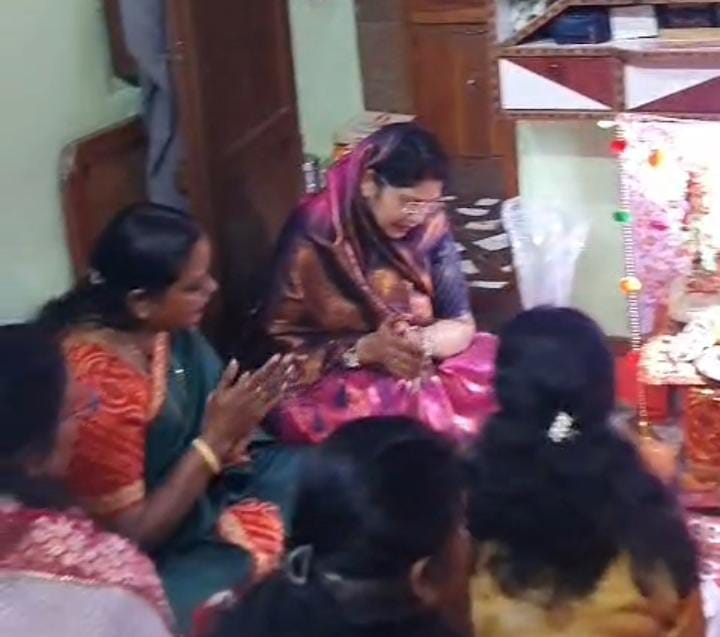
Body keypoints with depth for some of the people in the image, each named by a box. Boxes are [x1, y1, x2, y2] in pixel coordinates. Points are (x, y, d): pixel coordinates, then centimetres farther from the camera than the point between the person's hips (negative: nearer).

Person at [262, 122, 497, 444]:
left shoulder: (429, 225, -2)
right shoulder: (315, 234, -14)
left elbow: (461, 323, 1)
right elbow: (281, 342, -11)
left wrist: (424, 342, -22)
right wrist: (364, 349, -24)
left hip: (423, 370, 5)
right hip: (332, 380, -5)